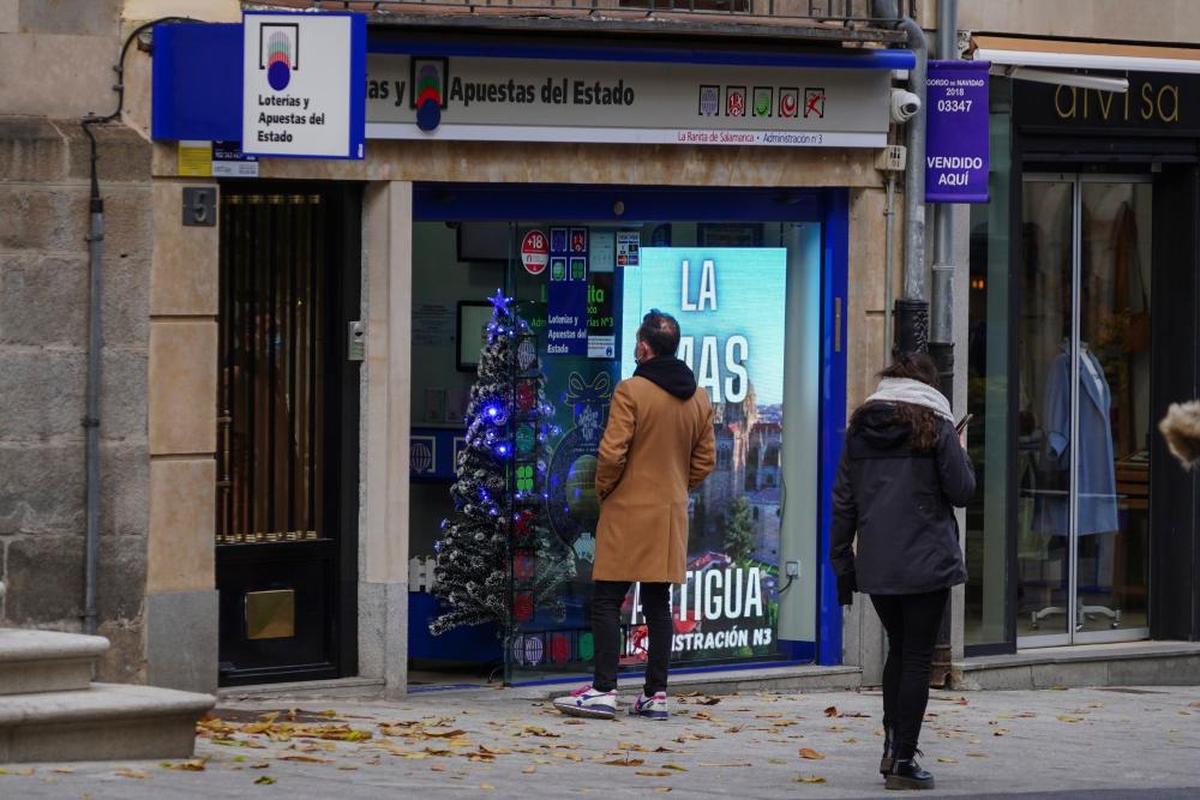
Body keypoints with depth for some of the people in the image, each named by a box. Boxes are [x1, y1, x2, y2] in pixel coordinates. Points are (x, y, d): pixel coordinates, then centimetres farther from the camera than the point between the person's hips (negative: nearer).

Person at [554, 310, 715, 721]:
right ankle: (655, 694, 6)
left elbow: (612, 453, -15)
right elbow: (705, 460, 13)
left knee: (606, 602, -3)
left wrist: (604, 489, 1)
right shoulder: (699, 400, 9)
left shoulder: (631, 391, -11)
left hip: (627, 512, -6)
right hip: (671, 516, 6)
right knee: (658, 605, 8)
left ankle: (604, 689, -9)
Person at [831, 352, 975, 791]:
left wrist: (841, 563, 13)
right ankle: (903, 759, -2)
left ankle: (892, 744, 11)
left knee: (898, 650, 20)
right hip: (926, 565, -4)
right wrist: (961, 453, 15)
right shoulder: (934, 428, -4)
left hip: (875, 568, 4)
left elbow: (844, 502, 9)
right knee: (917, 657, 0)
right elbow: (961, 491, -4)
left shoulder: (859, 430, 9)